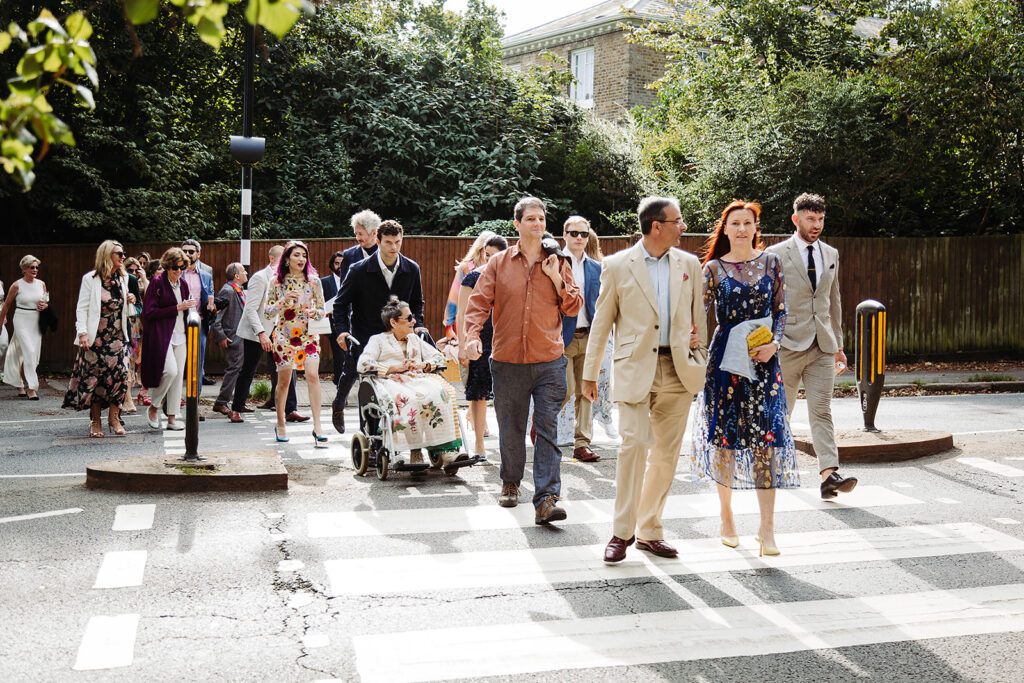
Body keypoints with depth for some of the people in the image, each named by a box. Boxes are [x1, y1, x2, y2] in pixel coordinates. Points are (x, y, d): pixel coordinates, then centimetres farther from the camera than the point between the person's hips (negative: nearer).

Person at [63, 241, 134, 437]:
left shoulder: (123, 278, 12)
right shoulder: (91, 279, -4)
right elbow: (82, 308, -6)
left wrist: (130, 301, 0)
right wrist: (83, 332, -15)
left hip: (118, 336, 4)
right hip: (96, 337, -4)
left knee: (119, 375, -6)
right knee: (95, 377, 0)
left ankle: (114, 418, 6)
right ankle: (96, 421, 11)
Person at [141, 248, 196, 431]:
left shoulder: (183, 284, 14)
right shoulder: (157, 282, -7)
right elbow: (149, 312, -13)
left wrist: (188, 306, 7)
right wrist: (177, 308, -15)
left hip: (179, 335, 7)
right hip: (161, 335, -7)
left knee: (178, 375, 3)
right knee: (170, 370, -19)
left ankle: (172, 418, 9)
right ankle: (153, 408, 2)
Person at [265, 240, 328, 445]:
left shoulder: (313, 281, 2)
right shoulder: (277, 282, -1)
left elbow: (322, 310, 7)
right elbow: (267, 313, 0)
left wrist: (313, 312, -15)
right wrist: (284, 301, -16)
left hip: (308, 335, 0)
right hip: (284, 335, 0)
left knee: (313, 375, -17)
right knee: (284, 381, 6)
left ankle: (317, 427, -18)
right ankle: (280, 424, 25)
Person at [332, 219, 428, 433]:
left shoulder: (411, 269, 2)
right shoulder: (359, 270, -9)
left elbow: (416, 302, 16)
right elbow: (341, 303, -1)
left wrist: (418, 325, 1)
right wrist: (341, 330, -14)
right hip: (365, 338, -2)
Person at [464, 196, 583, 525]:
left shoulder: (558, 264, 9)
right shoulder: (499, 263, 6)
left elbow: (574, 307, 7)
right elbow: (479, 302, 2)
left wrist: (556, 278, -5)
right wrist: (473, 336, -14)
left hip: (549, 362, 0)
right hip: (508, 361, 1)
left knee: (548, 429, -8)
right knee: (510, 428, 11)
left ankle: (546, 500, -11)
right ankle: (510, 483, 34)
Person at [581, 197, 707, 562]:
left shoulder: (689, 264, 11)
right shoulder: (618, 266, 1)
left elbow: (698, 313, 21)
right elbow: (602, 321, 5)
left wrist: (697, 343, 8)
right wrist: (590, 373, 4)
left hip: (678, 368, 4)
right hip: (635, 368, -3)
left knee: (666, 454, 6)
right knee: (634, 443, -14)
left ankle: (649, 530, 18)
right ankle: (622, 532, -4)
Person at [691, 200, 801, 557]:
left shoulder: (771, 262, 8)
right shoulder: (714, 267, 4)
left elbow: (781, 310, 8)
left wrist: (774, 344, -7)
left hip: (763, 358, 1)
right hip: (725, 357, 0)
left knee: (766, 435, -6)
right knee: (724, 434, 4)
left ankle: (767, 528, -3)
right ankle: (727, 518, 20)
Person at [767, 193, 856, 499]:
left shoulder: (831, 254, 14)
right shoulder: (776, 255, -2)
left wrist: (838, 344, 19)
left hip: (822, 347, 3)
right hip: (787, 345, -3)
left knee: (822, 410, -5)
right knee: (781, 411, 8)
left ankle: (829, 474, -13)